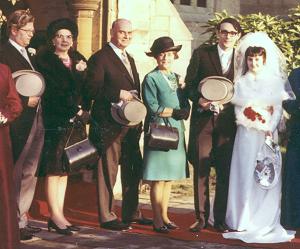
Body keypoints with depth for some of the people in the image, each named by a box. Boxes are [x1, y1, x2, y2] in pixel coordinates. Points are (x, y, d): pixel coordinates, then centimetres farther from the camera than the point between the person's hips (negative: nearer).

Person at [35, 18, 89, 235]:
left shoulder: (79, 60, 16)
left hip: (75, 122, 6)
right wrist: (73, 108, -9)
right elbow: (52, 92, -11)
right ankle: (56, 216, -1)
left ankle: (59, 215, 12)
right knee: (54, 170, -5)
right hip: (55, 121, -6)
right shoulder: (44, 60, -3)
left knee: (65, 170, 8)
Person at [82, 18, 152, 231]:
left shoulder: (129, 59, 20)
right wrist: (118, 94, -23)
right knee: (108, 170, -3)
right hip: (109, 124, -8)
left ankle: (131, 212, 24)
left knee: (134, 170, 13)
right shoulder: (100, 58, -7)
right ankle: (107, 217, 4)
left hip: (131, 124, 9)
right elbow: (92, 89, -16)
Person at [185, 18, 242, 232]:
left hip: (228, 122, 1)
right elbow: (189, 83, 3)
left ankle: (220, 219, 12)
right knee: (201, 169, 1)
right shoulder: (201, 54, 5)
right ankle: (201, 217, 10)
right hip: (203, 120, -1)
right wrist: (198, 99, -15)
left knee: (225, 172, 3)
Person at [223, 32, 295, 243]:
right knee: (245, 176, -2)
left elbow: (278, 109, 1)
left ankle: (265, 223, 3)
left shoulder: (275, 81, 5)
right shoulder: (240, 83, 10)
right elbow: (238, 110, 7)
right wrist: (252, 121, -9)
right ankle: (244, 222, 3)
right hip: (246, 136, 1)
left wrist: (270, 129, -13)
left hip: (268, 135, -1)